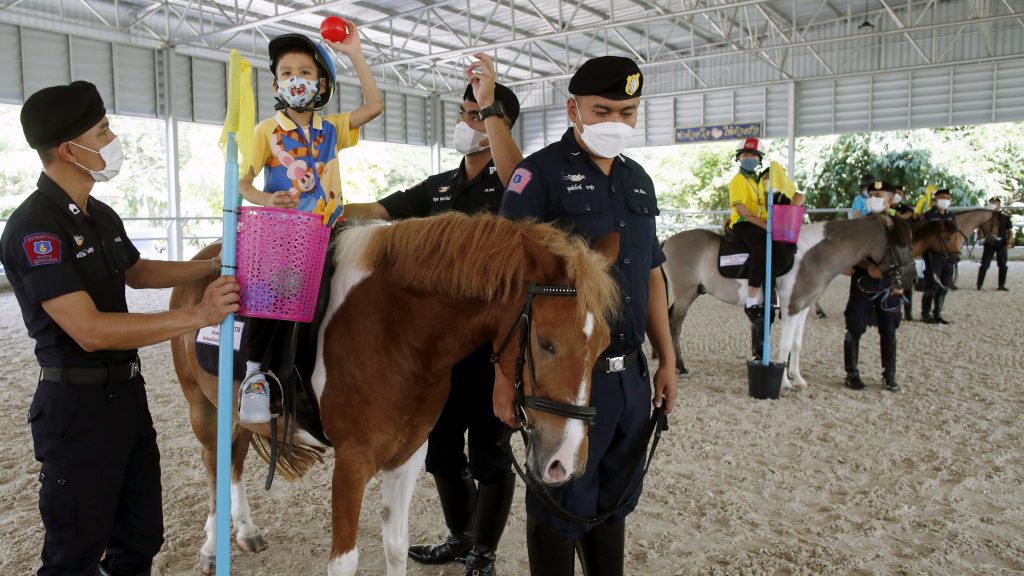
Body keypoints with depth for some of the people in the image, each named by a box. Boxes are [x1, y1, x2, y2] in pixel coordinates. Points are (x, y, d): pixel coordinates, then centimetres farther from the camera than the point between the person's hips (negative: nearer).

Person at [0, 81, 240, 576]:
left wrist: (214, 267, 17)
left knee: (141, 536, 21)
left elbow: (136, 272, 27)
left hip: (126, 389, 9)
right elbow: (90, 330, -28)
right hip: (78, 404, -8)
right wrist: (197, 316, -27)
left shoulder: (102, 216, 8)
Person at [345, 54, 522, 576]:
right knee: (442, 448, 18)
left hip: (495, 338, -7)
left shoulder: (508, 180, -6)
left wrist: (491, 106, -33)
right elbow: (375, 212, 10)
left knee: (490, 452, 5)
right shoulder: (437, 187, 13)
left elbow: (518, 178, -32)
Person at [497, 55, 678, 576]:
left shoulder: (639, 180, 12)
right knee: (561, 507, 8)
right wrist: (507, 376, -15)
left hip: (632, 376, 7)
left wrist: (666, 359, 14)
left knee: (614, 500, 20)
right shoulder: (540, 174, -9)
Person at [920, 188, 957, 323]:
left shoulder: (951, 217, 14)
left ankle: (937, 314, 17)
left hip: (948, 256, 6)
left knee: (944, 287, 8)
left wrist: (956, 252, 11)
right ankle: (926, 314, 4)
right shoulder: (928, 216, -4)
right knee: (932, 286, -5)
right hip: (933, 256, -6)